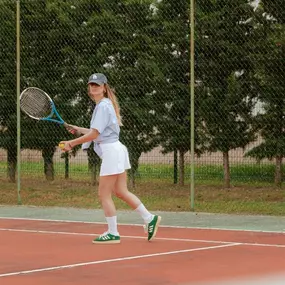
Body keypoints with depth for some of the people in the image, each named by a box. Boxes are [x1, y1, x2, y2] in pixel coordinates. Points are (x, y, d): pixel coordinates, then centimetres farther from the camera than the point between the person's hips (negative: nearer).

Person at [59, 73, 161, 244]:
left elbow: (94, 134, -20)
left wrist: (72, 143, -16)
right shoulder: (104, 105, 16)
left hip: (111, 151, -10)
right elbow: (99, 133, 20)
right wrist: (79, 129, 17)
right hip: (114, 150, 10)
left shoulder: (103, 106, -14)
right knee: (121, 191, 11)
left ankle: (113, 233, 2)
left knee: (104, 194, -3)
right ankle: (150, 218, 13)